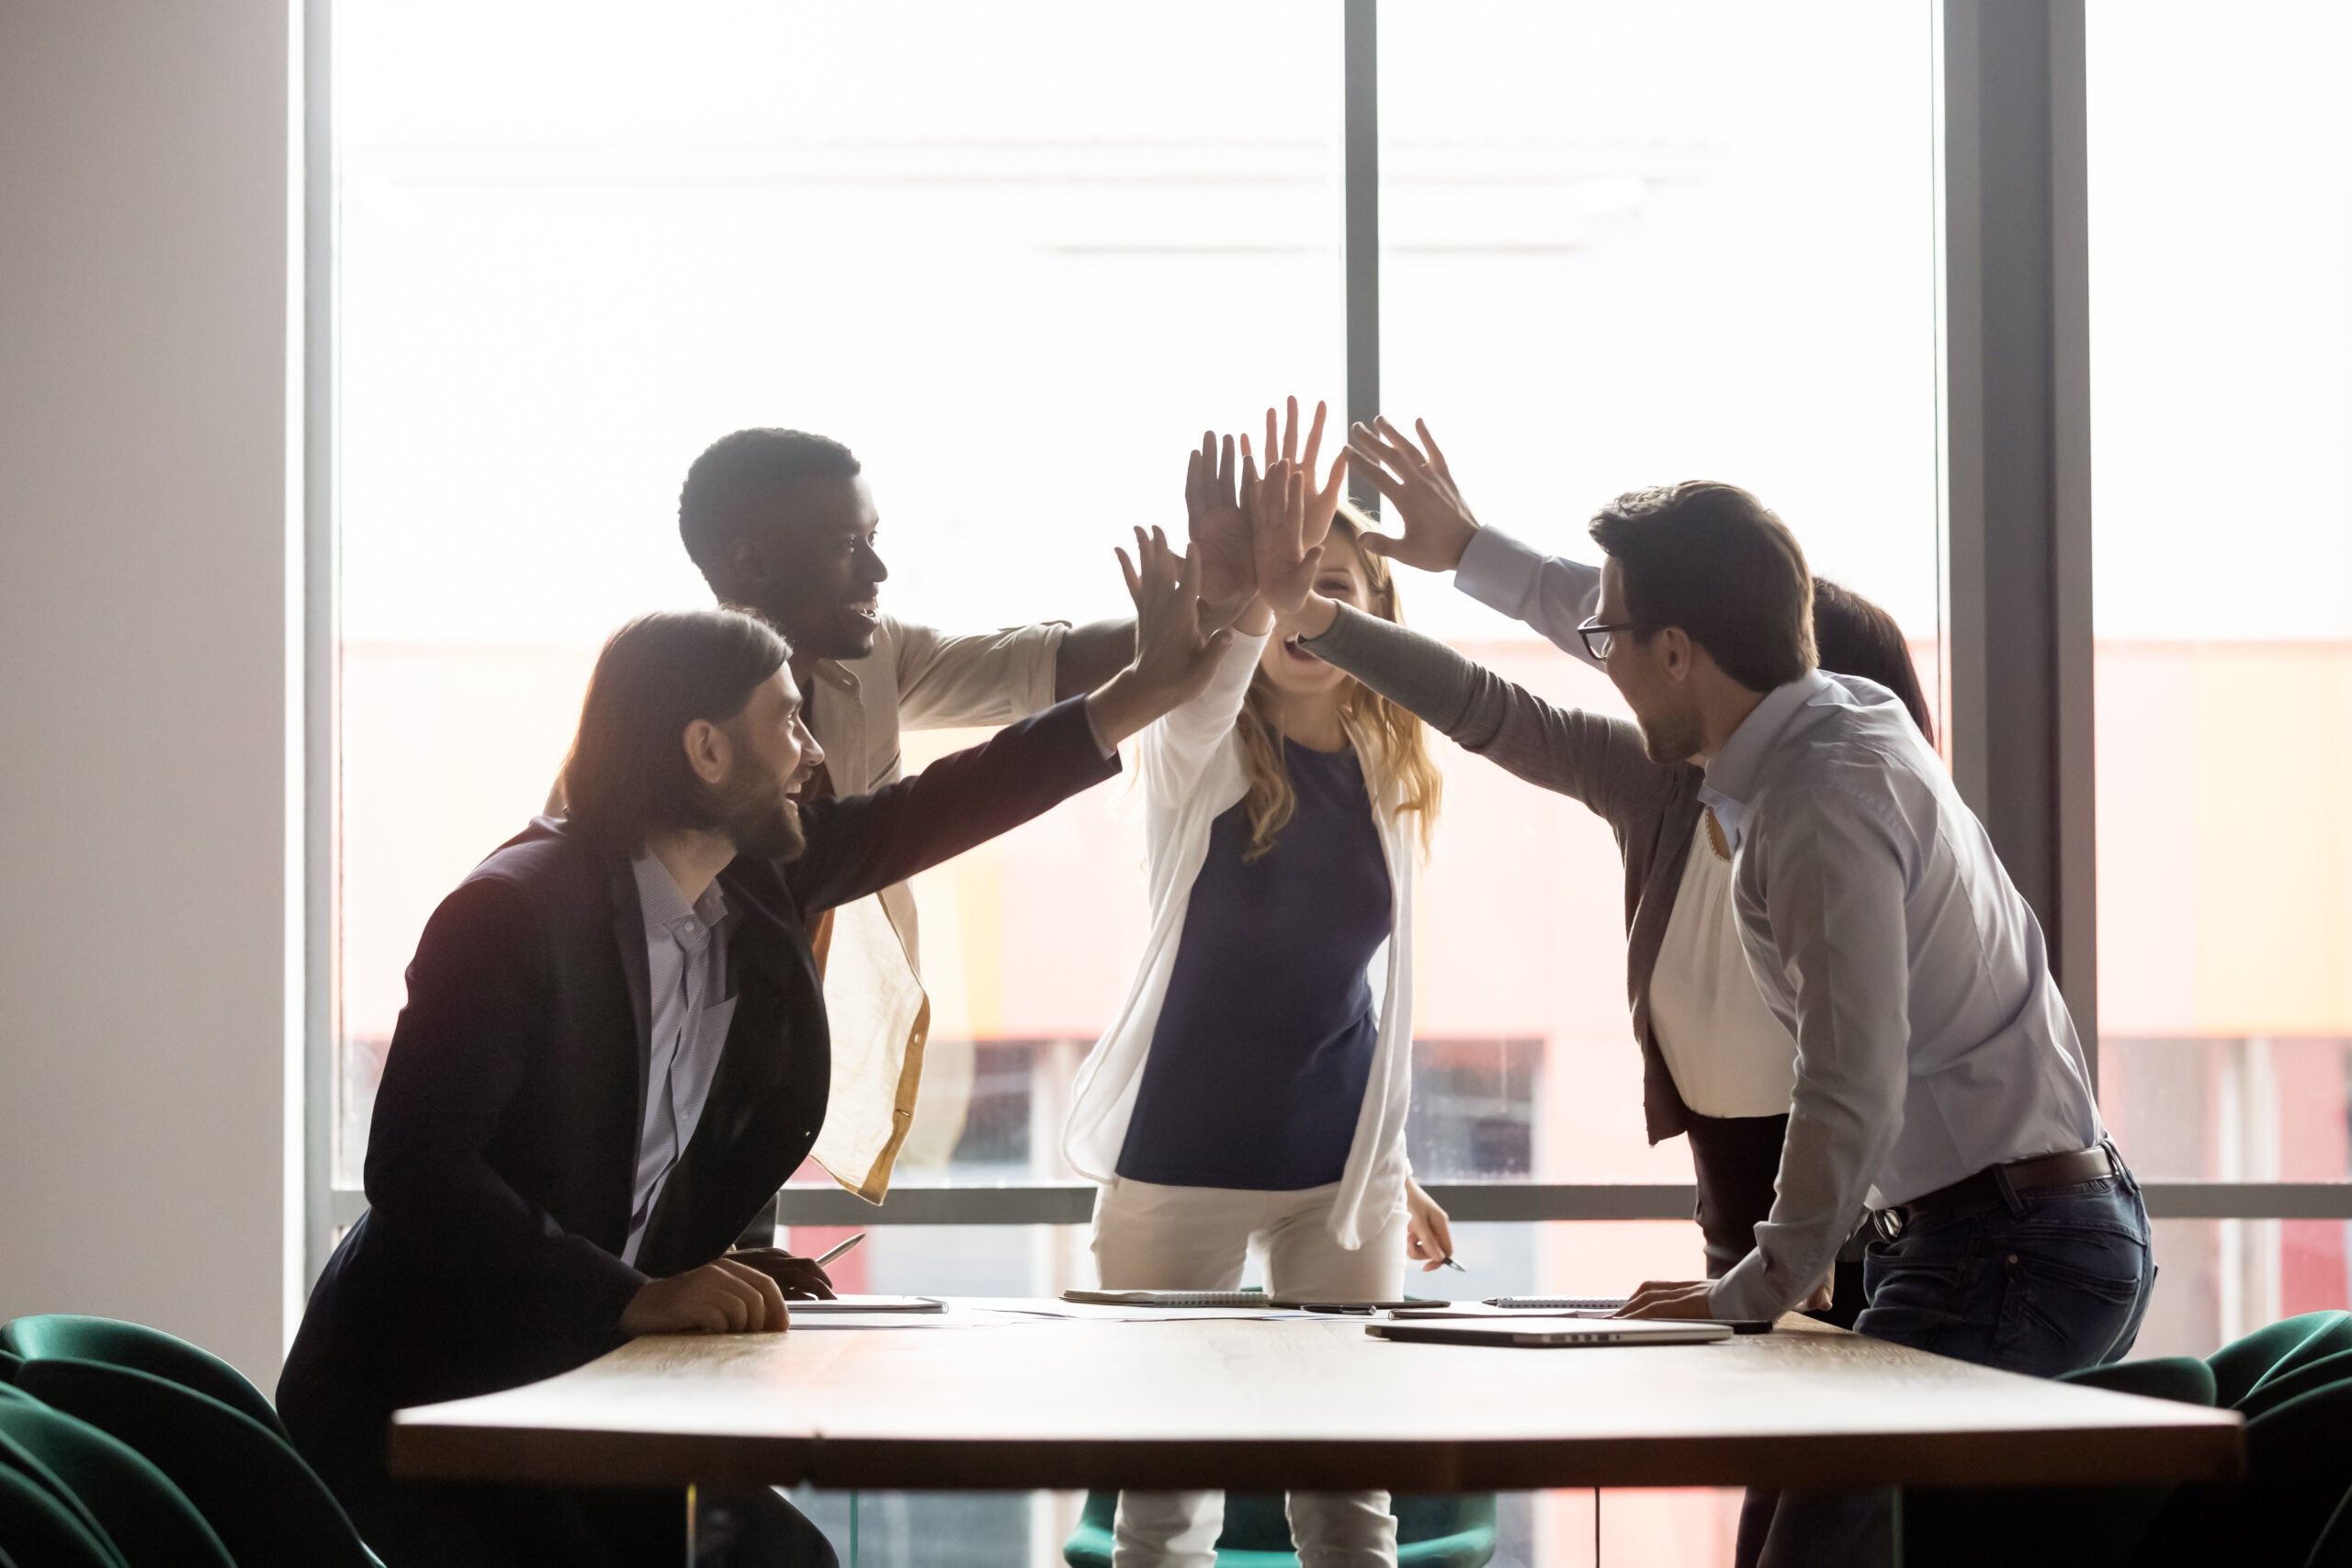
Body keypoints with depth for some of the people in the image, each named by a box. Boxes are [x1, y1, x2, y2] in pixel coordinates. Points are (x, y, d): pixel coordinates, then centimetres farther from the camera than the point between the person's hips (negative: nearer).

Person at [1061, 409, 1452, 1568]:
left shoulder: (1391, 777, 5)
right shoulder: (1202, 750, -8)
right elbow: (1197, 694, -34)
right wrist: (1237, 599, -56)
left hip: (1342, 1166, 4)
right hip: (1184, 1157, -4)